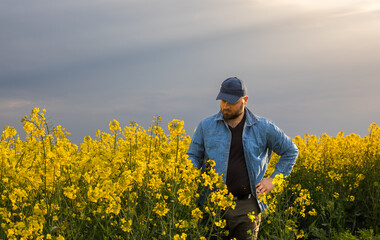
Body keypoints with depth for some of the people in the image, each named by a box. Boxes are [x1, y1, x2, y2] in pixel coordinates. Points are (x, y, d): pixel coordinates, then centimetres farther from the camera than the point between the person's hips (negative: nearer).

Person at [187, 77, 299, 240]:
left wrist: (273, 180, 7)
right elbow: (193, 157, 12)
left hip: (247, 207, 0)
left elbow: (290, 151, 15)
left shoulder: (263, 128, 3)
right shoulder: (206, 126, 5)